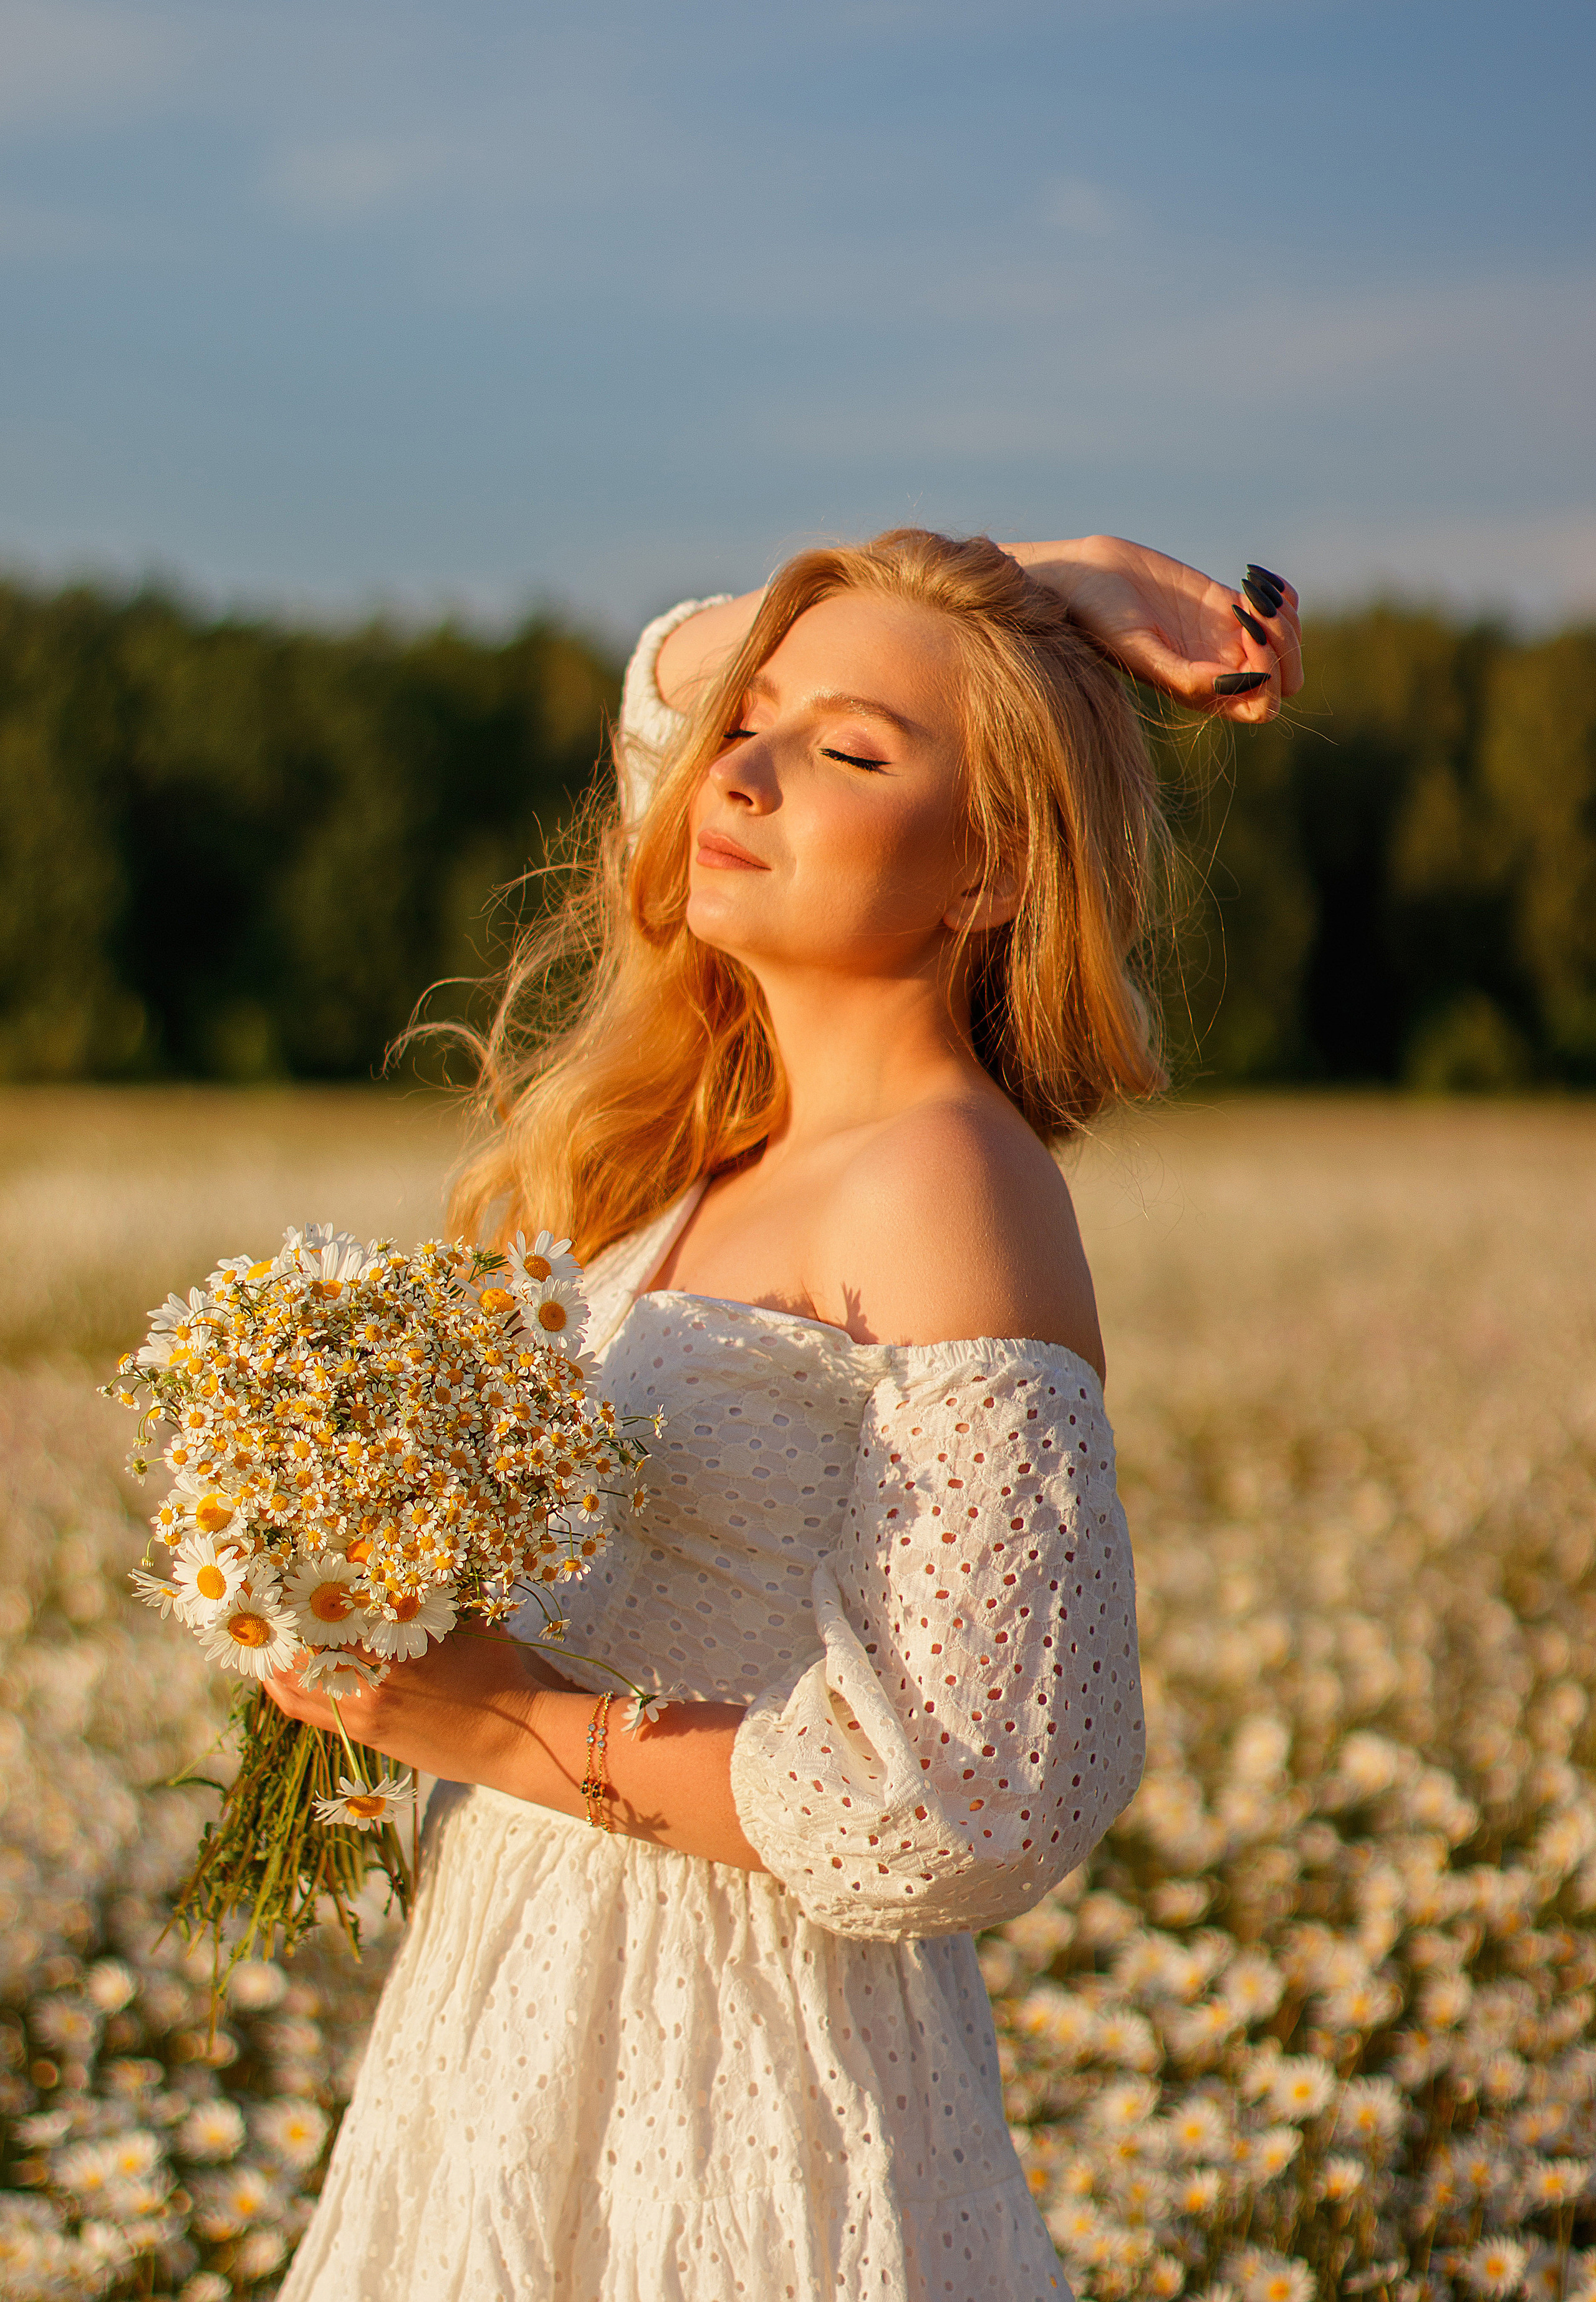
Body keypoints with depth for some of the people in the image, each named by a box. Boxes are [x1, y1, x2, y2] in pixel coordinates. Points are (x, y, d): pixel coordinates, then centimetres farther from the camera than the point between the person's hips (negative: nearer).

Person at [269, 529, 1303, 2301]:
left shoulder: (946, 1185, -18)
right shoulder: (716, 1141, 4)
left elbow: (977, 1811, -23)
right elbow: (672, 675, 18)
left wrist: (513, 1727, -19)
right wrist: (1061, 581, 8)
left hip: (742, 2095, -8)